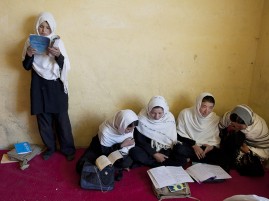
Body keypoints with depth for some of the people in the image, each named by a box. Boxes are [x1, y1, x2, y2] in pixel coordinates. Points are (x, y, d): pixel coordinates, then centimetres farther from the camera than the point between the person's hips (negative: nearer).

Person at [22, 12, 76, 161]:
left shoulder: (57, 42, -4)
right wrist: (28, 55, -15)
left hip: (56, 85, -2)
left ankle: (68, 149, 20)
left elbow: (66, 66, -7)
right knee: (43, 119, 10)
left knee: (62, 118, 3)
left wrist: (59, 55, -27)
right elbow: (26, 67, 5)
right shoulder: (30, 42, 3)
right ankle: (50, 147, 29)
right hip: (39, 85, 2)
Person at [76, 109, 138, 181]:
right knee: (81, 167, -22)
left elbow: (129, 144, -6)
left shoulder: (129, 128, -23)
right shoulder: (105, 131, -36)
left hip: (116, 149, 2)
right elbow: (104, 151, -24)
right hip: (99, 148, -2)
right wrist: (122, 145, -32)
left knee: (128, 162, -29)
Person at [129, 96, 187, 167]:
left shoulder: (169, 118, -9)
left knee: (182, 159, -24)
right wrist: (154, 154, -19)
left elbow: (173, 140, 0)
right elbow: (140, 141, -13)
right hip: (148, 150, -2)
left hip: (165, 151, 2)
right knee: (134, 152, -33)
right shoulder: (142, 119, -16)